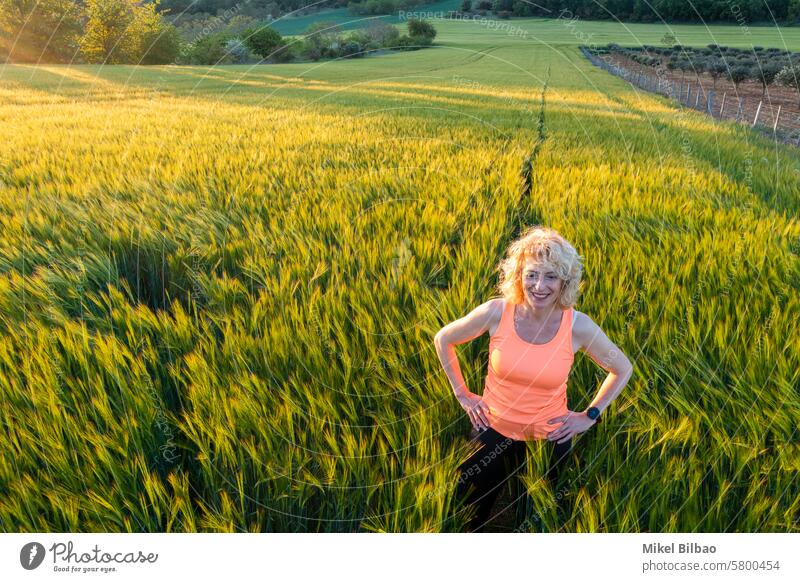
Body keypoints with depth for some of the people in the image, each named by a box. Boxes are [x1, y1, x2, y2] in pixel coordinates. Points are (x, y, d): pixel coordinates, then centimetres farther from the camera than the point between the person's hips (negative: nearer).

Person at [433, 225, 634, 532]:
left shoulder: (578, 326, -20)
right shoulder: (495, 312, -21)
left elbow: (622, 370, -1)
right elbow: (442, 339, -4)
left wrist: (590, 416, -4)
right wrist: (462, 394, -3)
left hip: (550, 438, 0)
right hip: (493, 429, 1)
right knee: (470, 510, 20)